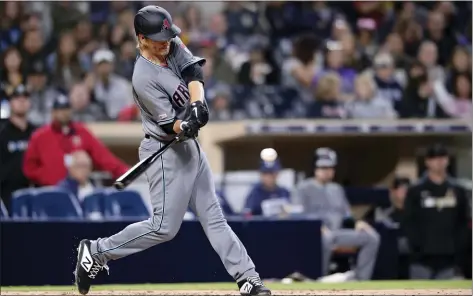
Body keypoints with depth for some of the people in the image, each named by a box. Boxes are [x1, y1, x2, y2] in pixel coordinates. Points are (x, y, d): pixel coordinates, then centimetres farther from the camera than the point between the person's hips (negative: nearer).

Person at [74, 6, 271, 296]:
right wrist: (185, 126, -44)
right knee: (164, 227, -5)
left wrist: (197, 103, -33)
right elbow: (168, 124, -22)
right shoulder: (144, 78, -22)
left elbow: (194, 72, -15)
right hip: (167, 153, -8)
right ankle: (97, 251, 6)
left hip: (190, 146, 8)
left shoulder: (173, 46, -1)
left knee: (214, 217, 9)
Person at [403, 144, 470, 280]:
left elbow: (463, 223, 12)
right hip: (423, 258, -3)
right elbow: (408, 223, -3)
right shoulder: (416, 191, -1)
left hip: (447, 258, 3)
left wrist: (459, 246, 1)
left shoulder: (457, 191, 8)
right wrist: (417, 246, -12)